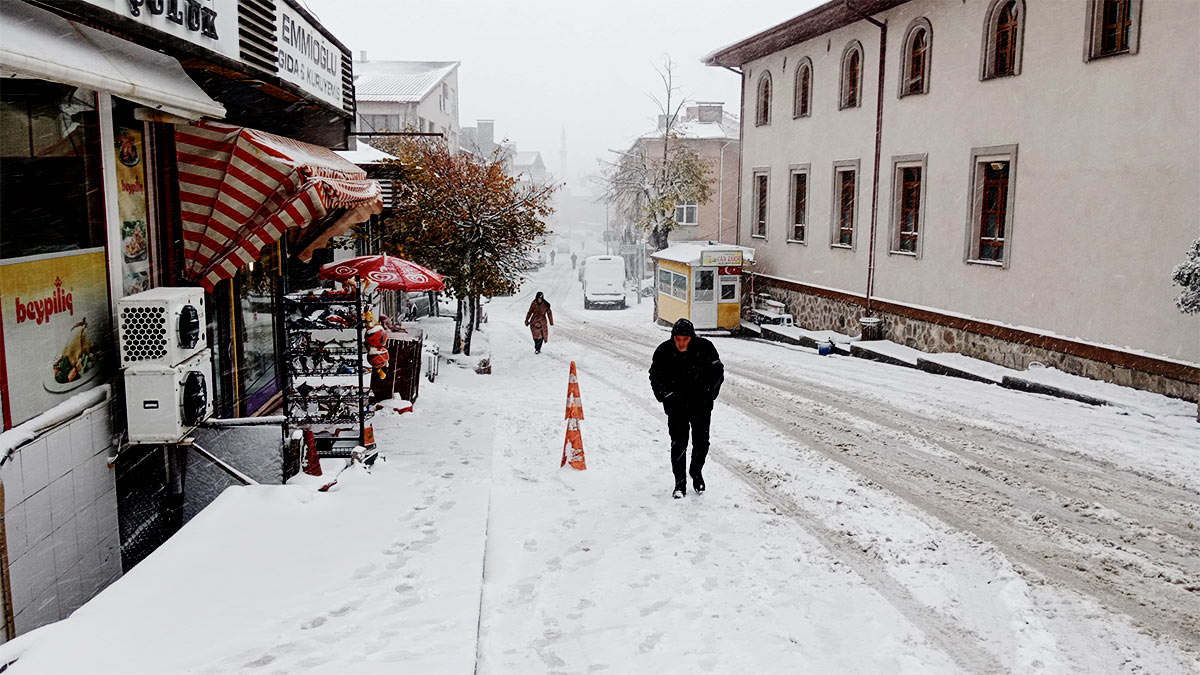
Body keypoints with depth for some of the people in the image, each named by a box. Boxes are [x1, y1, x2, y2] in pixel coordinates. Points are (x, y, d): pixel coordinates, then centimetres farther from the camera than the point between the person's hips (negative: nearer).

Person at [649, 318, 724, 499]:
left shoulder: (705, 348, -11)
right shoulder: (663, 351, -11)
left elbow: (717, 371, -1)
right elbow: (656, 377, -1)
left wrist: (709, 392, -12)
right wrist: (666, 396, -13)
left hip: (701, 404, 1)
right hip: (676, 406, -1)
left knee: (701, 442, 11)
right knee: (678, 443, -2)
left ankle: (696, 471, 37)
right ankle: (680, 481, 12)